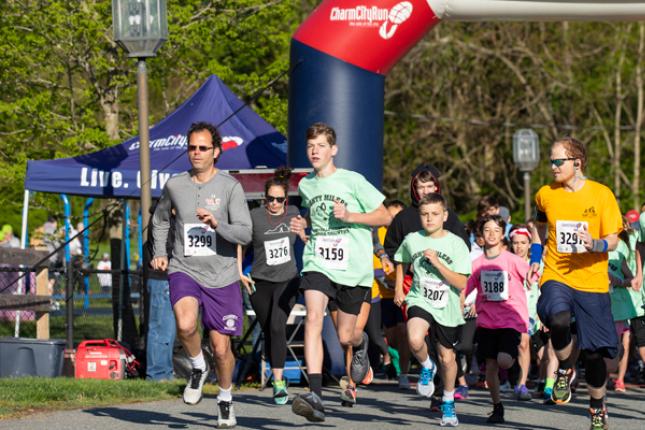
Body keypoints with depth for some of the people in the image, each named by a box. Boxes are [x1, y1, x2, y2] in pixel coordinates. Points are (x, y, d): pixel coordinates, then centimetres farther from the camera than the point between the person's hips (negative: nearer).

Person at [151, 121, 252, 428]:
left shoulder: (230, 187, -5)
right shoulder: (175, 185, 4)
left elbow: (245, 233, -13)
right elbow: (160, 220, 23)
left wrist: (217, 225, -30)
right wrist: (160, 253, 10)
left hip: (221, 277, -1)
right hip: (184, 271, 1)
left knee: (221, 348, 5)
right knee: (185, 325, -30)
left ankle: (225, 399, 32)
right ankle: (198, 368, 1)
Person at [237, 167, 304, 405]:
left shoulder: (293, 214, 1)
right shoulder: (254, 217, -6)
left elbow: (304, 237, 21)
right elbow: (238, 242, 4)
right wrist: (239, 273, -1)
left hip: (287, 280, -1)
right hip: (260, 282, 1)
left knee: (277, 327, -18)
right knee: (268, 331, 8)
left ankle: (278, 382, -20)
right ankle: (278, 377, 25)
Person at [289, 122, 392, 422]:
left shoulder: (353, 181, -6)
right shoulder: (305, 185, 9)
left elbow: (385, 217, -3)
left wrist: (349, 216, -16)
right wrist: (302, 225, 8)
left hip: (352, 267, -2)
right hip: (317, 262, 2)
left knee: (345, 336, 5)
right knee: (313, 318, -23)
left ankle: (362, 344, 47)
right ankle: (315, 396, -31)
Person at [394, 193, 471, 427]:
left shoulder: (456, 243, -8)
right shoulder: (412, 240, -1)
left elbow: (461, 283, -13)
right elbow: (402, 262, 22)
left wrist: (437, 263, -21)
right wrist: (399, 289, 12)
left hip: (447, 307, 0)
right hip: (420, 300, 0)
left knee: (447, 357, 12)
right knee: (415, 340, -31)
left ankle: (448, 403, 35)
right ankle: (427, 367, 2)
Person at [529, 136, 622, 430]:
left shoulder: (602, 194, -4)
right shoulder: (546, 195, 3)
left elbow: (613, 240, -3)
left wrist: (595, 244, -25)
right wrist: (535, 259, 16)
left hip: (592, 281, 0)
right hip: (556, 276, 1)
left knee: (593, 353, 3)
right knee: (558, 320, -33)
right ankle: (565, 369, -5)